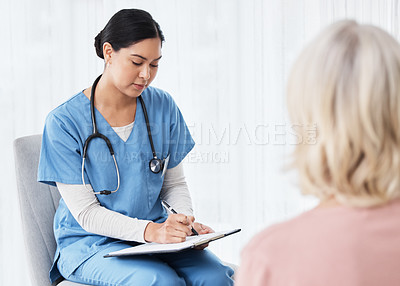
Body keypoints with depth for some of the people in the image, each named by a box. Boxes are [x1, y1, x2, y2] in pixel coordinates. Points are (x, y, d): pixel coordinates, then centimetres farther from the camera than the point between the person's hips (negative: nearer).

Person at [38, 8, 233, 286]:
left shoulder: (163, 106, 3)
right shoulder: (64, 122, -11)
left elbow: (175, 182, 11)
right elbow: (85, 212, -12)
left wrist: (187, 219, -11)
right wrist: (149, 230, -26)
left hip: (157, 232, 4)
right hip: (90, 243, -3)